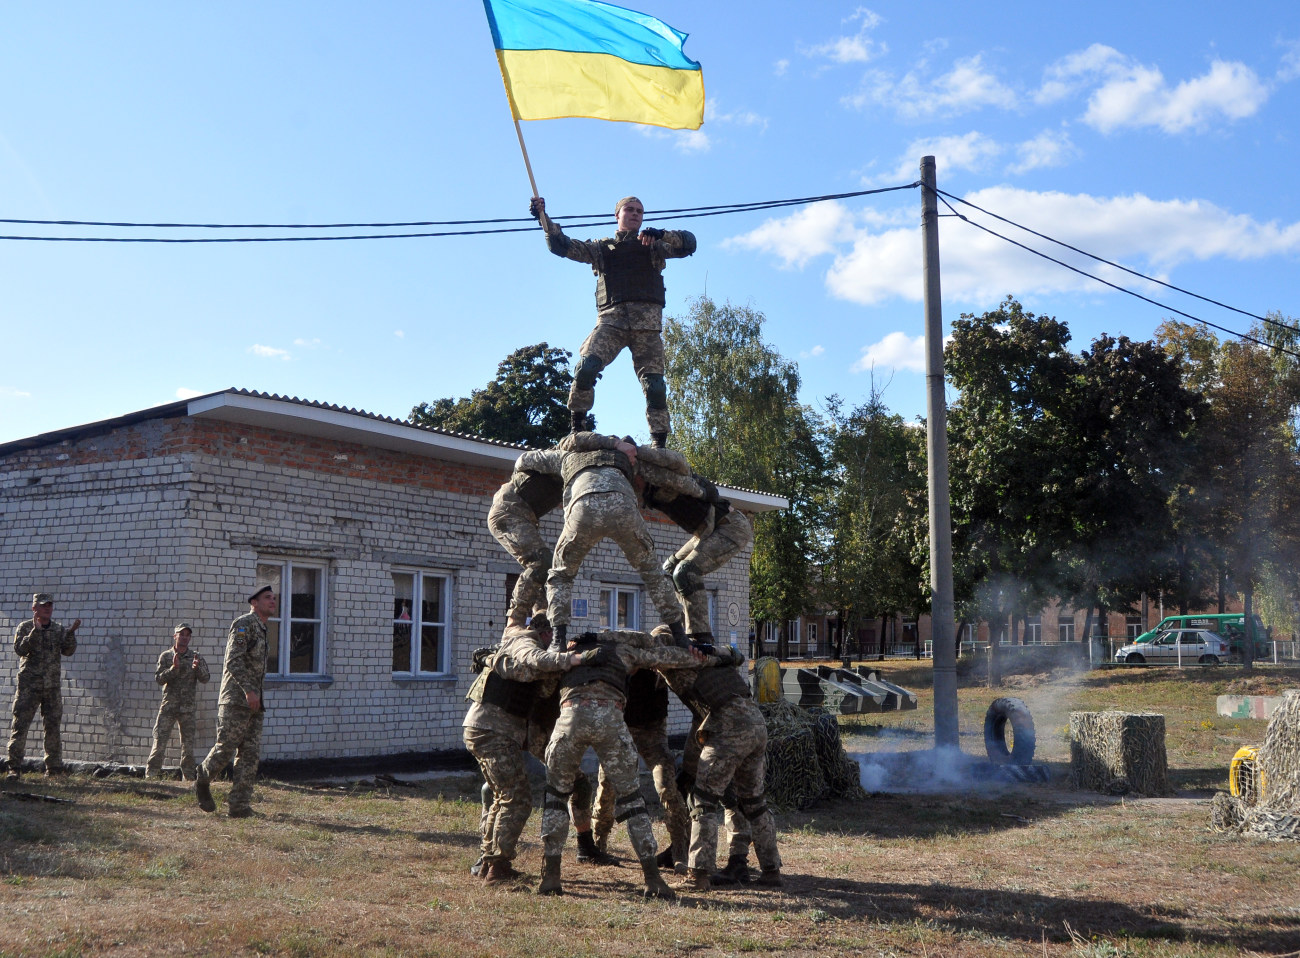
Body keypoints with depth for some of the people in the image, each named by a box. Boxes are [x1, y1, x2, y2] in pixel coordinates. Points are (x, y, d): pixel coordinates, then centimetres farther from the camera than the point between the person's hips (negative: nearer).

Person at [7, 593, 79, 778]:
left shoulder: (59, 629, 10)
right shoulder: (25, 628, 2)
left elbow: (68, 651, -2)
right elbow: (20, 649, -14)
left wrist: (71, 633, -18)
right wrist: (36, 630, -23)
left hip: (53, 686, 3)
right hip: (29, 685, -3)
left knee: (53, 726, 5)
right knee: (20, 724, -5)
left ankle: (54, 768, 11)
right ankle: (14, 767, -1)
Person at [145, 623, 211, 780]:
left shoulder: (196, 657, 8)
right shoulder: (166, 656, 5)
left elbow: (206, 678, -2)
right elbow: (158, 678, -4)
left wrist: (198, 667, -22)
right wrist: (173, 668, -20)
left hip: (187, 708, 1)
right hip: (168, 706, -1)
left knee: (188, 743, 5)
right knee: (160, 740, -7)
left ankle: (188, 777, 12)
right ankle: (150, 774, -2)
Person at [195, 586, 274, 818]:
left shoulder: (262, 630, 20)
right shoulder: (244, 624, -7)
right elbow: (233, 661, -18)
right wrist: (248, 689, -26)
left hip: (253, 703, 8)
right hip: (235, 700, -8)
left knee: (250, 754, 1)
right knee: (225, 748, -4)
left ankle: (239, 805, 1)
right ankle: (202, 781, 22)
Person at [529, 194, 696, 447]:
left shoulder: (653, 247, 21)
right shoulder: (601, 248, 23)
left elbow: (688, 243, 6)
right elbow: (562, 246, 16)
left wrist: (661, 235, -12)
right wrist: (543, 217, 2)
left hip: (646, 321, 0)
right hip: (611, 318, 0)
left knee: (654, 385, -9)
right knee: (585, 367, -23)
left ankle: (659, 445, -5)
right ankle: (576, 431, -14)